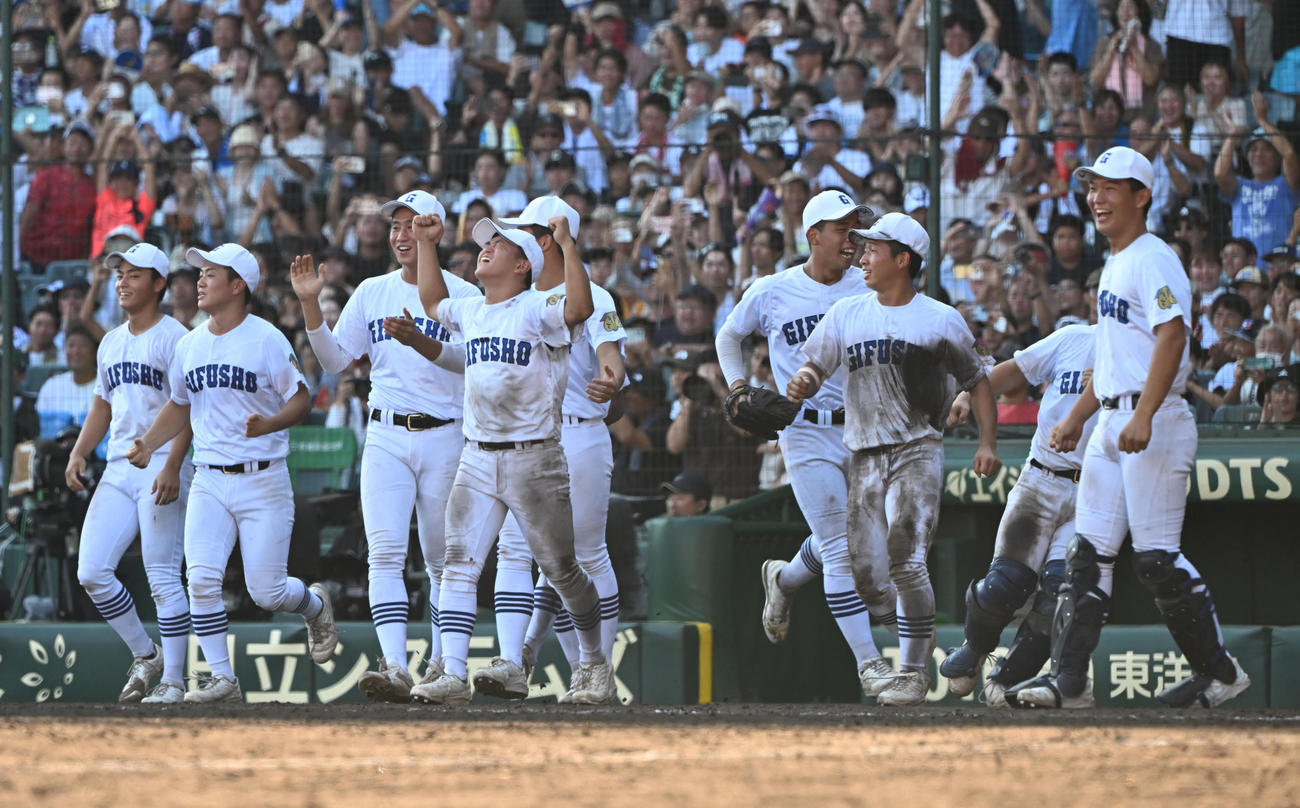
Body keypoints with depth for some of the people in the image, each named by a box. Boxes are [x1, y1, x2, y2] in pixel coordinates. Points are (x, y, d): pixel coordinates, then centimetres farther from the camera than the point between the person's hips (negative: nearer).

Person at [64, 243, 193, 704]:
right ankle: (145, 656, 14)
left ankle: (173, 680, -2)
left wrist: (172, 467, -21)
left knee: (163, 578, -8)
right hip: (118, 470, 8)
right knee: (92, 572, -1)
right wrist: (79, 453, 11)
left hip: (162, 470, -8)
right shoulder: (112, 342, 19)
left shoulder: (174, 338, -5)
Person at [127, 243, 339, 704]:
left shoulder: (267, 340, -8)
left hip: (262, 480, -5)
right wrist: (148, 443, 8)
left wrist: (269, 424, -26)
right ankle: (222, 679, -6)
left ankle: (315, 606, 31)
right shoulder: (189, 345, 10)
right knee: (201, 579, -14)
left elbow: (302, 400, -6)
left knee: (266, 592, -3)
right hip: (209, 483, 5)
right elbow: (180, 405, 23)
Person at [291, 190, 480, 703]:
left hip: (444, 436, -2)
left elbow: (470, 361, -13)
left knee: (443, 559, 5)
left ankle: (442, 665, 20)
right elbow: (335, 360, 9)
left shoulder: (462, 295, 1)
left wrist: (420, 342, -29)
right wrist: (310, 304, -3)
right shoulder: (371, 293, 13)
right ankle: (395, 667, -24)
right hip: (386, 436, 2)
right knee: (385, 551, -14)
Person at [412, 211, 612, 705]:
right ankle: (453, 676, -15)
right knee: (459, 565, -9)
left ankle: (594, 664, 24)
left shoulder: (537, 310, -7)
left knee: (561, 571, 4)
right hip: (478, 458, 6)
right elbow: (432, 302, 35)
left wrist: (566, 243, -26)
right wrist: (426, 244, 28)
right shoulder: (470, 313, 15)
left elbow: (579, 308, -28)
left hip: (533, 459, -6)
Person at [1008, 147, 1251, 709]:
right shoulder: (1114, 266, 20)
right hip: (1112, 423, 10)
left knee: (1156, 555, -9)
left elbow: (1171, 336, -23)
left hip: (1154, 424, -10)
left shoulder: (1153, 260, -11)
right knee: (1087, 553, 5)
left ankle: (1218, 671, 1)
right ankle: (1068, 678, 4)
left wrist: (1144, 415, -32)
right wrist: (1076, 418, 27)